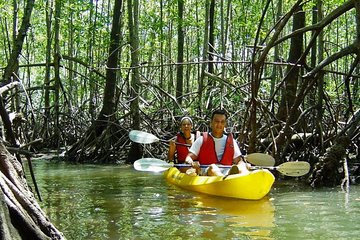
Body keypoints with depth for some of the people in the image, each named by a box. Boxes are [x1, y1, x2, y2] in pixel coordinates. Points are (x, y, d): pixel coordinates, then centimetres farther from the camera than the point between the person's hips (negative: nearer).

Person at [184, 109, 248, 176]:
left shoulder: (232, 141, 21)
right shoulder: (202, 140, 14)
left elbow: (238, 161, 16)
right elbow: (189, 158, 7)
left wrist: (243, 165, -10)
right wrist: (191, 163, -19)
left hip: (227, 173, 2)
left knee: (241, 167, -28)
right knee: (212, 168, -36)